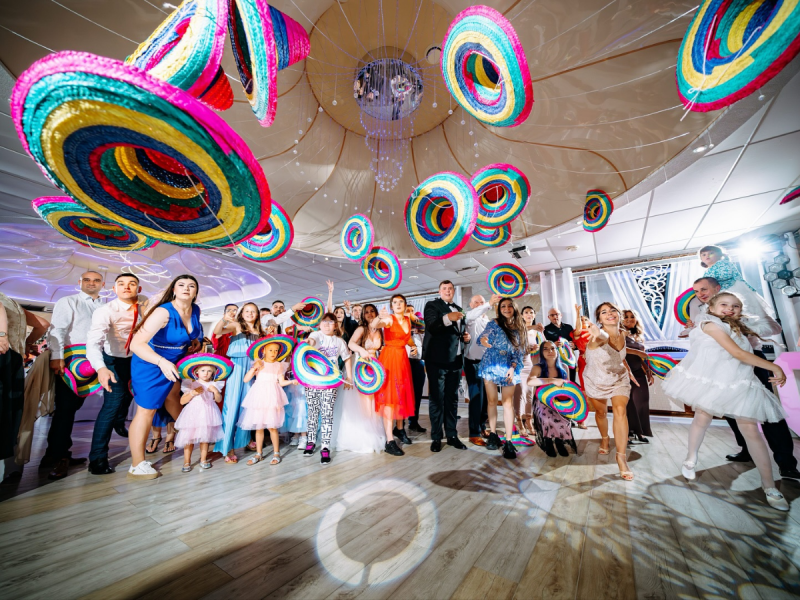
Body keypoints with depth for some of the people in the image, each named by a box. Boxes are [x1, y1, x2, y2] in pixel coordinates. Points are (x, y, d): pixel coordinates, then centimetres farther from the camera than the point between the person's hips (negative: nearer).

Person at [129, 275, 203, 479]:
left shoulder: (195, 310, -8)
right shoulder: (163, 312, -30)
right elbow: (136, 344, -36)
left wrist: (195, 342, -5)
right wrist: (162, 362, -49)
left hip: (174, 362, 7)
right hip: (150, 364, -7)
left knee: (173, 396, 28)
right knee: (147, 411, 2)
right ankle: (137, 466, 17)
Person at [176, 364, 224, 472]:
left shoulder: (214, 385, 4)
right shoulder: (191, 384, 0)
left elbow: (219, 400, 4)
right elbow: (182, 401, -3)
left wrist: (215, 391, -12)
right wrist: (193, 393, -17)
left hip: (207, 414, 1)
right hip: (193, 414, -1)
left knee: (205, 437, 8)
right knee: (189, 438, 0)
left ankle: (203, 460, 22)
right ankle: (186, 462, 17)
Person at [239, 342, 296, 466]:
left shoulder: (279, 365, 7)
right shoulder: (258, 364, 6)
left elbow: (281, 382, 3)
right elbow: (246, 380, 0)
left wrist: (292, 381, -13)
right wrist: (254, 368, -11)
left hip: (272, 399, -1)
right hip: (258, 398, 1)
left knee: (272, 426, -2)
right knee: (259, 427, 8)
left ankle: (276, 453, 14)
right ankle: (258, 453, 25)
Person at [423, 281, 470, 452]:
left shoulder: (459, 309, 18)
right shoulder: (432, 305, -2)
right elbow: (431, 327, -19)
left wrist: (465, 336, 6)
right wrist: (447, 318, -35)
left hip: (456, 359, 6)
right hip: (437, 359, -6)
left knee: (452, 398, 13)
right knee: (436, 398, 1)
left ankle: (452, 435, 24)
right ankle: (436, 438, 13)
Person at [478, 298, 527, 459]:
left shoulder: (520, 328, 7)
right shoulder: (494, 323, 1)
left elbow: (520, 352, 6)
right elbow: (484, 337, -10)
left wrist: (513, 367, -9)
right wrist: (483, 340, -35)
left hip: (509, 369, 1)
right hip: (491, 366, -1)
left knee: (508, 403, -4)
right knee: (492, 401, 5)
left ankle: (508, 441, -1)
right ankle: (493, 434, 18)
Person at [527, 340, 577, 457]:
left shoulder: (563, 367, 1)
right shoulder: (537, 368, -13)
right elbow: (530, 382, -34)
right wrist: (553, 380, -36)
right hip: (542, 404, -3)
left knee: (560, 418, -29)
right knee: (548, 418, -33)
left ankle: (559, 441, 4)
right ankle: (549, 441, -1)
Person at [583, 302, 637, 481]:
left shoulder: (622, 334, -13)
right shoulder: (600, 336, -31)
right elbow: (603, 337, -60)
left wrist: (629, 371, 7)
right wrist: (599, 335, -82)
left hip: (619, 379, 3)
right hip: (595, 381, -2)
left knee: (620, 410, -19)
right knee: (601, 413, 16)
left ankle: (621, 457, -10)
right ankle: (605, 439, 46)